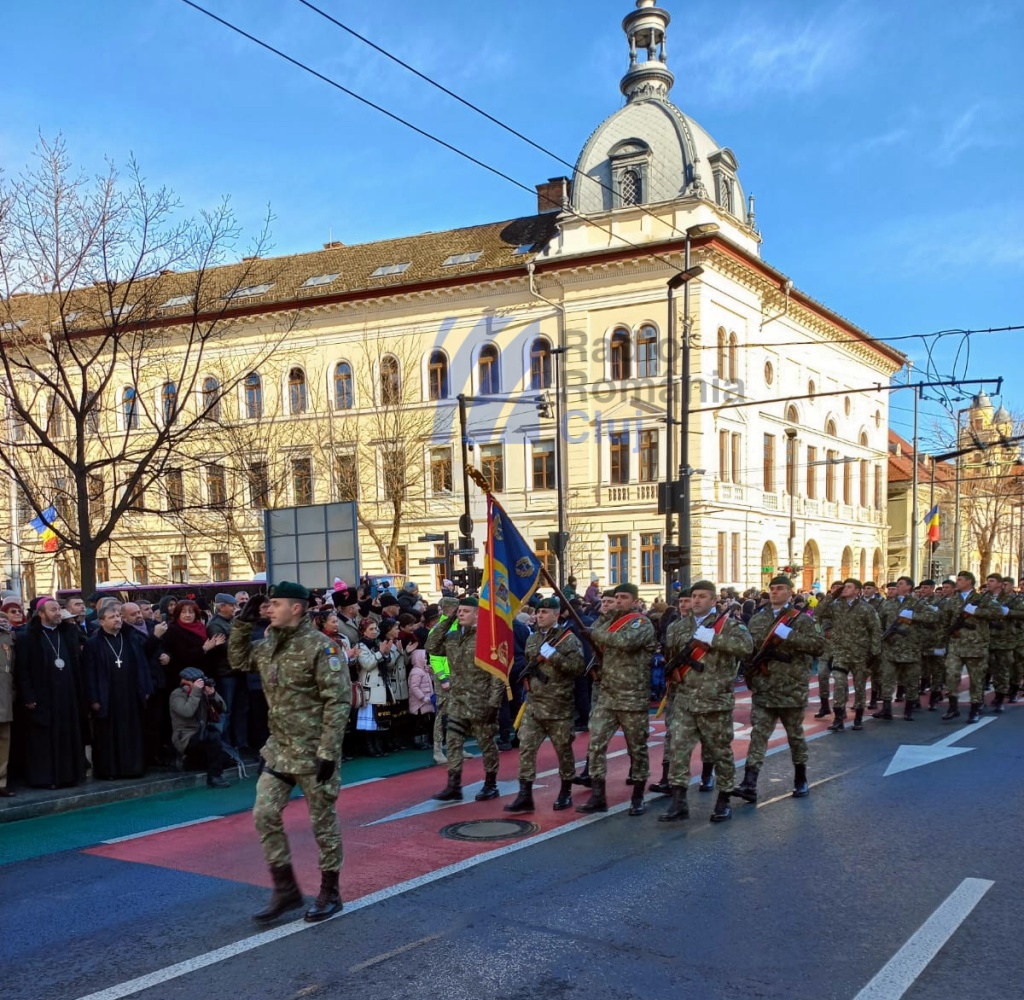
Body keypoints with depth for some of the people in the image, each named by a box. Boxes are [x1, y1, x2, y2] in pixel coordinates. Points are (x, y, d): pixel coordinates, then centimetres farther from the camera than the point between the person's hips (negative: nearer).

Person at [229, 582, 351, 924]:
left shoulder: (320, 647, -16)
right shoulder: (269, 645, 7)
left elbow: (339, 700, -19)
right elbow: (238, 660, 23)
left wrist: (328, 753, -21)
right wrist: (243, 622, 7)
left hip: (313, 752, -7)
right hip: (278, 748, 7)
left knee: (323, 820, 5)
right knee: (264, 814, 4)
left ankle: (330, 893, 21)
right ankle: (285, 889, 17)